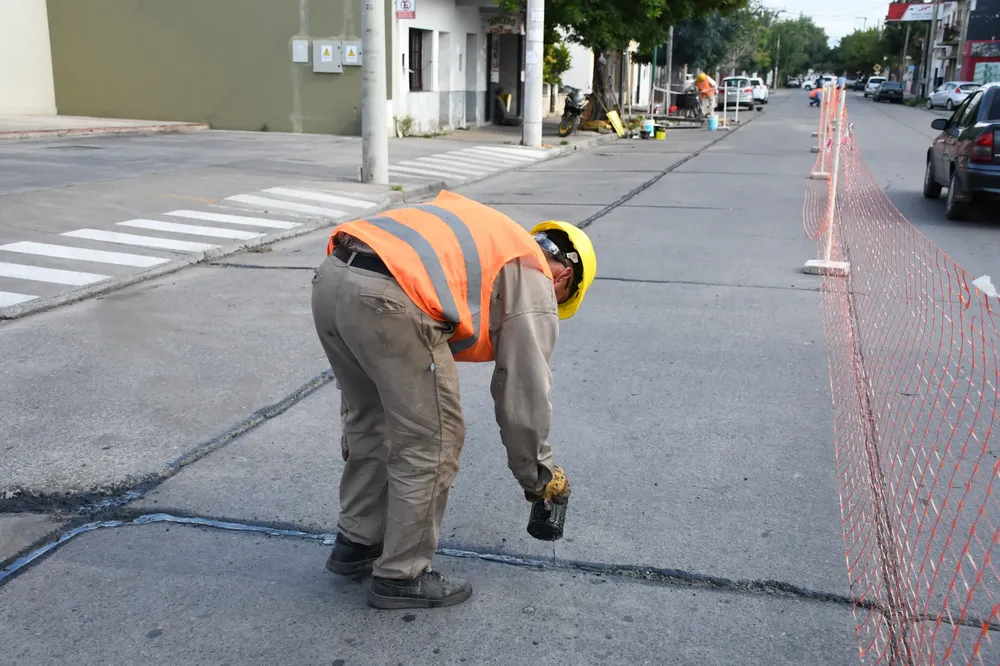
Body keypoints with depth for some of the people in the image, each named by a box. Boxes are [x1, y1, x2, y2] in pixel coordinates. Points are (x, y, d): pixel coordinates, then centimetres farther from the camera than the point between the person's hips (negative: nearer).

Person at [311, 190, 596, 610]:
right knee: (432, 444, 8)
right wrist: (537, 477, 26)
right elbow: (524, 394, 11)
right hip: (387, 302, -9)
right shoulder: (534, 282, 13)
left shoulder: (485, 236, 34)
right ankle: (401, 577, 20)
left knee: (370, 422, 26)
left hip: (330, 279, 9)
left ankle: (357, 543, 39)